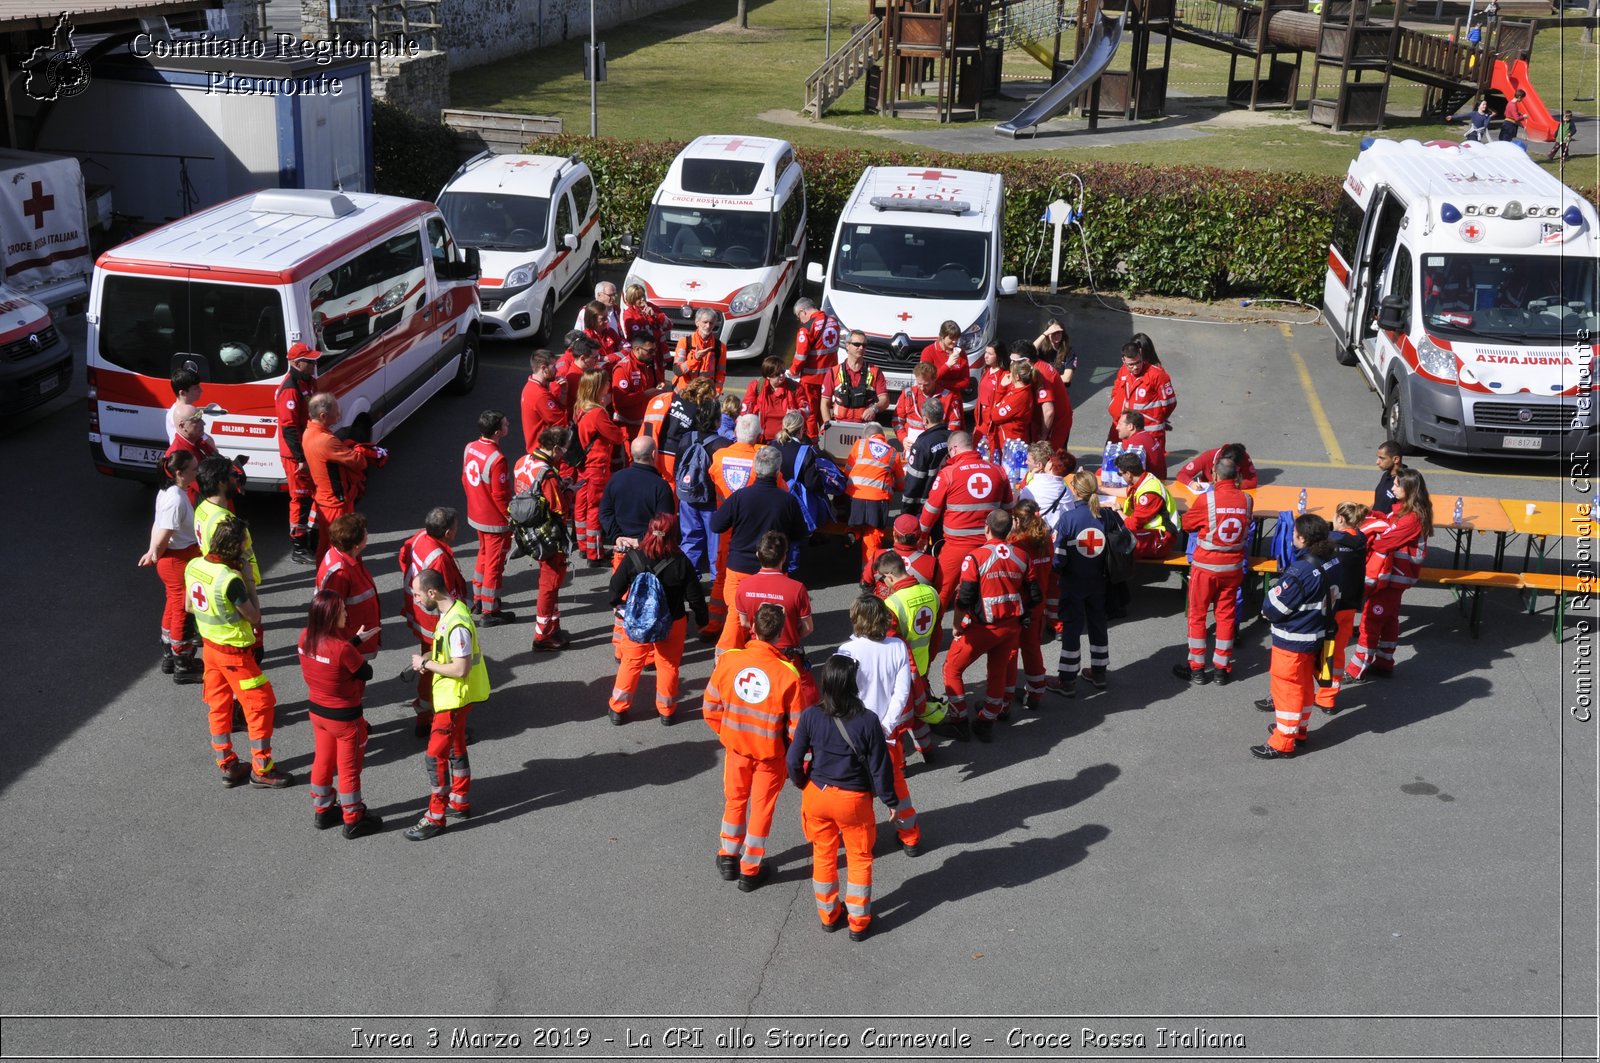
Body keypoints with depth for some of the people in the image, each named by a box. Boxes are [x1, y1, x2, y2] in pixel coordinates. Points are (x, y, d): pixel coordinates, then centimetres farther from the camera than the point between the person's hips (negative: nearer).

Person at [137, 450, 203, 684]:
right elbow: (163, 538, -25)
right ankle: (183, 668, 18)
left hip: (171, 559, 10)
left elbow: (157, 526, 10)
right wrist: (155, 555, -7)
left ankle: (169, 658, 39)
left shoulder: (167, 492, 3)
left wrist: (153, 552, 15)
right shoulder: (177, 500, -27)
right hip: (179, 561, -10)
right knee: (184, 612, 4)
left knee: (174, 607, 23)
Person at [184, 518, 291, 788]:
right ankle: (261, 770, 12)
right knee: (261, 704, 5)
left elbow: (188, 606, 10)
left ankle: (227, 766, 28)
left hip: (209, 645, 8)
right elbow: (254, 617, -17)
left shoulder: (193, 566, -5)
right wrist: (249, 583, -11)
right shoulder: (230, 580, -29)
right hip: (234, 652, -8)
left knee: (218, 706, 17)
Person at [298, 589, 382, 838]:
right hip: (344, 716, -7)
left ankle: (322, 811, 40)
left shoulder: (305, 638, -10)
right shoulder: (342, 649, -32)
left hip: (316, 710, 7)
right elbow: (366, 673, -17)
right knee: (349, 769, 10)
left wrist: (354, 638, 3)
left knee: (322, 761, 24)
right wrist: (363, 661, 2)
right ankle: (353, 821, 25)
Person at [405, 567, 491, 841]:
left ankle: (435, 818, 7)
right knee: (455, 748, 22)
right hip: (450, 695, 10)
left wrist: (426, 664, -18)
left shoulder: (457, 624, -30)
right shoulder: (449, 610, 1)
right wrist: (429, 656, 0)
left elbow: (460, 669, -29)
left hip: (455, 698, -10)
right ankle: (460, 802, 36)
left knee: (436, 756, -3)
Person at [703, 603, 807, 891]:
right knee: (761, 808, 17)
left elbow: (711, 707, -6)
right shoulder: (787, 673, -25)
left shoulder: (728, 659, -18)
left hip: (735, 746, 2)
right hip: (770, 752, -2)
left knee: (735, 800, 25)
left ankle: (729, 859, 38)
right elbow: (796, 725, -16)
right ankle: (750, 870, 28)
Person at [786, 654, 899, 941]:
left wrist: (802, 784, 12)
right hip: (854, 800, -2)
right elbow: (880, 767, -14)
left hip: (816, 796, 2)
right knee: (859, 859, 17)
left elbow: (794, 760, -8)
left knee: (823, 855, 21)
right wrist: (891, 801, 1)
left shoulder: (810, 716, -16)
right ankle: (858, 923, 26)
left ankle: (828, 916, 36)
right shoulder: (867, 721, -22)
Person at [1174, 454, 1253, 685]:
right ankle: (1222, 667, 20)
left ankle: (1196, 668, 17)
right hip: (1233, 567, 3)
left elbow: (1186, 524, -5)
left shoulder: (1206, 499, -18)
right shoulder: (1246, 499, -8)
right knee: (1226, 615, 13)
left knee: (1197, 615, 10)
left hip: (1205, 566, -3)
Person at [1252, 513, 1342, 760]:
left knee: (1287, 687, 6)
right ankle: (1298, 729, 39)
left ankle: (1283, 743, 16)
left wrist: (1266, 609, 0)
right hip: (1316, 635, 8)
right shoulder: (1333, 561, -5)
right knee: (1304, 684, 23)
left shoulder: (1301, 572, -30)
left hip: (1292, 641, -8)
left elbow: (1272, 607, -23)